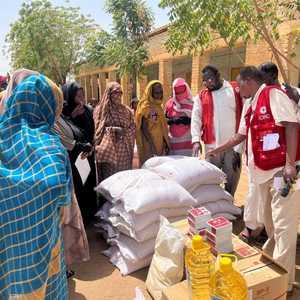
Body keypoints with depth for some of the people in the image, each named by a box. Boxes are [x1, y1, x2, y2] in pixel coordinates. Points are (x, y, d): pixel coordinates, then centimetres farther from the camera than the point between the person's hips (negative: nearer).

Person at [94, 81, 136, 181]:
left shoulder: (126, 111, 13)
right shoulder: (100, 109, 4)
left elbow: (132, 129, 8)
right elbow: (98, 130, 5)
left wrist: (123, 131, -8)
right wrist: (110, 130, -9)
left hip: (124, 153, 3)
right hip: (107, 152, -3)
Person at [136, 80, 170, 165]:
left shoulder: (158, 105, 12)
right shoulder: (146, 106, -10)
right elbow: (144, 127, -16)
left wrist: (166, 143, 13)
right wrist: (152, 145, -21)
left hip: (160, 143, 8)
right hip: (149, 144, -8)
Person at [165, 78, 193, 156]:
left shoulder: (192, 103, 3)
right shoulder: (170, 103, 8)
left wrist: (189, 120, -14)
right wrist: (172, 120, -7)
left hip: (188, 140, -1)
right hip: (173, 140, 2)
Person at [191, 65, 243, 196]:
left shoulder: (236, 89, 4)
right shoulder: (201, 96, 9)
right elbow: (196, 118, 0)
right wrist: (196, 140, -15)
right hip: (212, 145, 1)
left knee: (232, 180, 10)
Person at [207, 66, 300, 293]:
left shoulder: (273, 94, -9)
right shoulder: (252, 107, 18)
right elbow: (241, 135, 28)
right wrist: (217, 150, 34)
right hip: (264, 171, 9)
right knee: (269, 219, 21)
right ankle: (271, 255, 42)